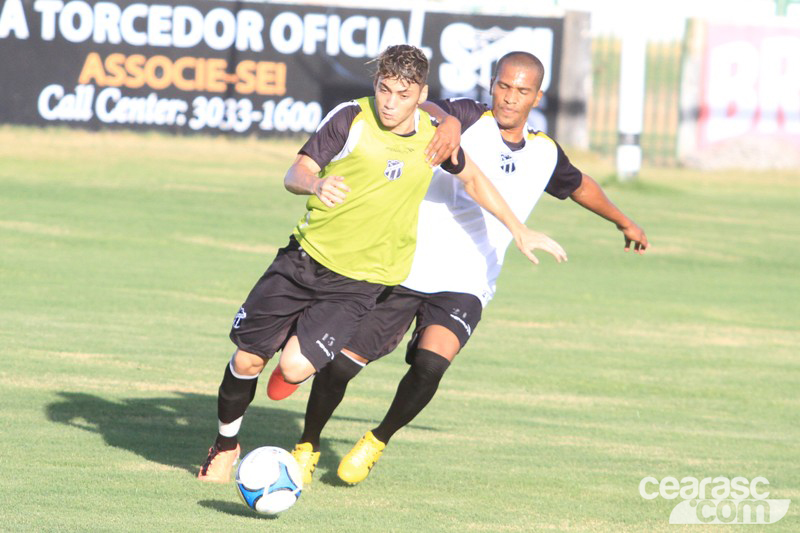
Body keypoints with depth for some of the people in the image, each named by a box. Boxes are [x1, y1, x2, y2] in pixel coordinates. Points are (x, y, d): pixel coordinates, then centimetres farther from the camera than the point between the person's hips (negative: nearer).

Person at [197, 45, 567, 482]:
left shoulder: (433, 138, -3)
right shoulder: (351, 118, -11)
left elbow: (471, 178, 17)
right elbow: (295, 173, -16)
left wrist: (519, 230, 20)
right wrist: (316, 184, -40)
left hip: (360, 282, 0)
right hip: (307, 255, 0)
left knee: (296, 366, -19)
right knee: (248, 359, 0)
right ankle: (225, 444, 28)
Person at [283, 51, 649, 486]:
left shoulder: (545, 155, 8)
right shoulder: (469, 120, -7)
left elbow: (579, 185, 31)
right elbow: (425, 111, -30)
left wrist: (623, 222, 44)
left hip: (464, 287, 2)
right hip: (405, 269, -2)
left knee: (431, 363, -24)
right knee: (342, 362, -6)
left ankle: (378, 441, 3)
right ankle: (307, 446, 20)